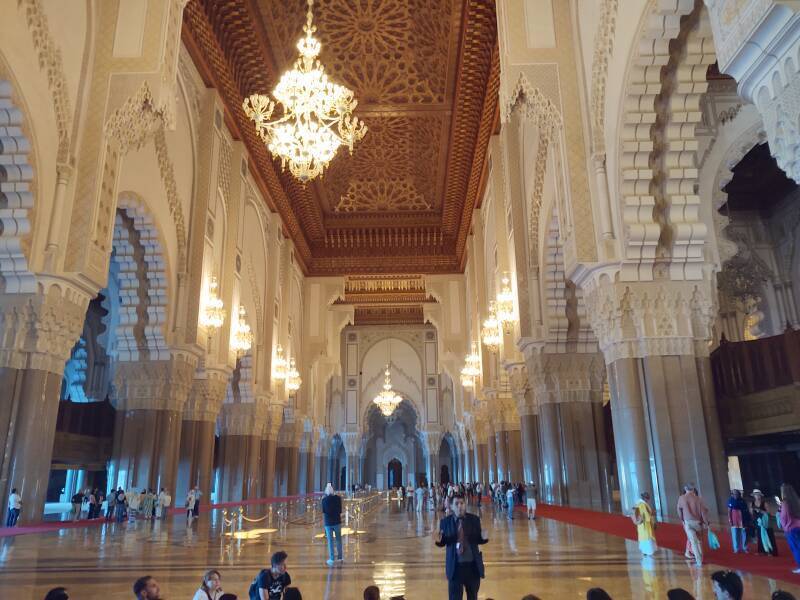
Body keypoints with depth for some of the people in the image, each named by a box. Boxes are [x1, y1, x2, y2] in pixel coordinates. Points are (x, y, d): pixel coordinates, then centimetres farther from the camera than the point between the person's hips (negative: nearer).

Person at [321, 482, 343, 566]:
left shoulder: (324, 499, -8)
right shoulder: (338, 498, -4)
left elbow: (323, 512, -3)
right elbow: (340, 511, -1)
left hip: (328, 522, -1)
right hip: (337, 521, 1)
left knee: (330, 541, 5)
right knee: (338, 539, 14)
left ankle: (331, 559, 5)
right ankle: (339, 557, 19)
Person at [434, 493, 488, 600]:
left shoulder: (474, 519, -2)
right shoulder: (445, 521, -6)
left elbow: (478, 540, -1)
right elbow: (443, 543, -2)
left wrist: (484, 538, -24)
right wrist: (439, 540, -25)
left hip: (473, 565, 2)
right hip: (455, 566, -2)